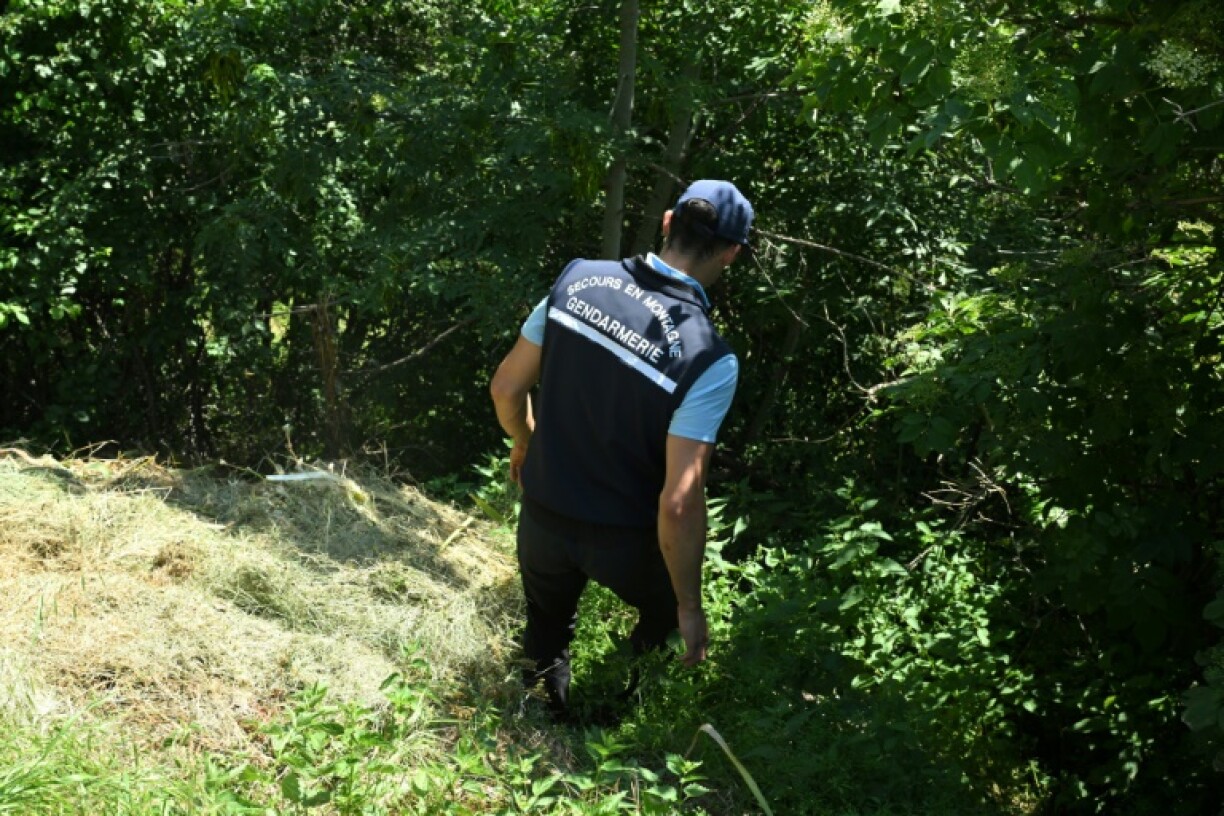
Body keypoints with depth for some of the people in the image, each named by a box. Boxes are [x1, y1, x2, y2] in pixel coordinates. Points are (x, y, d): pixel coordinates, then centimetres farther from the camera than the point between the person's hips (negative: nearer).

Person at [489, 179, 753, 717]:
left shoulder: (578, 280, -14)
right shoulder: (709, 359, -27)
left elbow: (506, 387, -2)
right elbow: (679, 504, -28)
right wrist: (690, 607, -14)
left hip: (544, 516, 4)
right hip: (625, 543, -3)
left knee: (547, 632, 30)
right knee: (665, 612, 30)